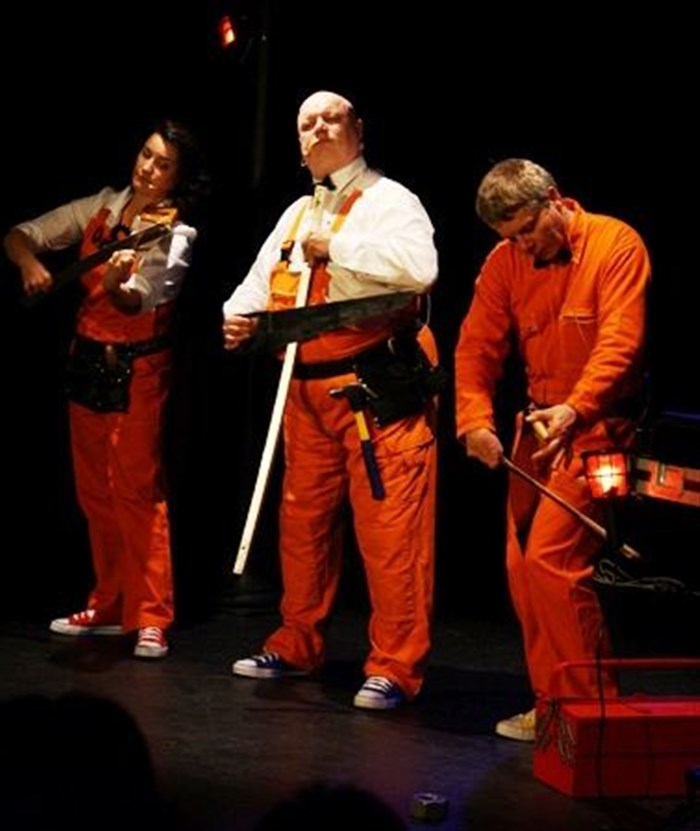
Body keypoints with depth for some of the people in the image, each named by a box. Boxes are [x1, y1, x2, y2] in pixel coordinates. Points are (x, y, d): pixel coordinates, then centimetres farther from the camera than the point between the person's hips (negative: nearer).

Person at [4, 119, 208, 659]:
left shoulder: (175, 235, -9)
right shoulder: (102, 207, 5)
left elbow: (139, 301, -25)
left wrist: (119, 285, -47)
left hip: (138, 369, -5)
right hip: (88, 360, 6)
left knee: (137, 491, -8)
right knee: (95, 492, 10)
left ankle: (150, 618, -5)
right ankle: (109, 608, 19)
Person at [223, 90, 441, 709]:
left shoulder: (389, 201, -4)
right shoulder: (296, 215, 20)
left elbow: (419, 266, -24)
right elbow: (260, 284, 21)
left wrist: (336, 247, -16)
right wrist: (239, 316, -2)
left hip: (378, 395, -8)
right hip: (308, 394, 8)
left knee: (390, 530, -9)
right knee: (303, 521, 15)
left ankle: (396, 668, -5)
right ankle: (298, 646, 28)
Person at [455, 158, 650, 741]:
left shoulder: (616, 244, -11)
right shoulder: (505, 263, 5)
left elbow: (620, 342, -21)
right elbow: (477, 346, 0)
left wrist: (574, 410, -36)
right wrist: (475, 419, -17)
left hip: (597, 427, -7)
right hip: (538, 427, 7)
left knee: (551, 559, -16)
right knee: (522, 566, 7)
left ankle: (593, 708, -6)